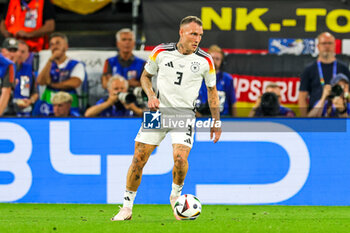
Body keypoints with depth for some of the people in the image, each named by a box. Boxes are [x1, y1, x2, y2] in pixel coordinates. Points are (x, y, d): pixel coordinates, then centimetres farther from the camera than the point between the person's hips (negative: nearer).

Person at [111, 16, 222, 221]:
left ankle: (176, 195, 8)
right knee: (139, 158, -5)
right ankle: (127, 207, 8)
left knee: (180, 158, -22)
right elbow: (146, 75, 13)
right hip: (159, 110, 1)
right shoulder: (161, 52, -3)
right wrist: (151, 95, -6)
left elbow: (212, 90, 10)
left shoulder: (205, 61, -3)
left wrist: (217, 122, 9)